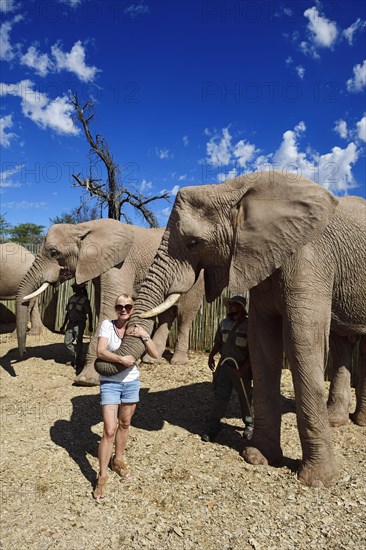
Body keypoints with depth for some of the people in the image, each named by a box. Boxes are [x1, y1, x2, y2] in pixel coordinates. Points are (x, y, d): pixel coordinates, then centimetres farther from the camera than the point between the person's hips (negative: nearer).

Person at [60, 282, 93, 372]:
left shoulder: (84, 299, -6)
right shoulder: (71, 298, 11)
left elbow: (89, 313, -6)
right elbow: (68, 313, 17)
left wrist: (90, 325, -10)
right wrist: (64, 325, 18)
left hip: (79, 324, -6)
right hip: (71, 323, 6)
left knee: (78, 343, -5)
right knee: (67, 341, 8)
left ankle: (78, 364, 4)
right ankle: (74, 358, 29)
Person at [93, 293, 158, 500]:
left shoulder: (137, 328, -2)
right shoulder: (108, 325, -10)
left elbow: (156, 354, -8)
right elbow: (100, 352, -20)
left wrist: (144, 335, -20)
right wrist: (121, 359, -31)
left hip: (132, 382, 4)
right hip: (110, 383, -3)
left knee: (125, 424, 19)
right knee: (110, 430, -7)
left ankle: (118, 459, 41)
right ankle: (102, 477, 9)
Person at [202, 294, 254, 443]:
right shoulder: (224, 323, 3)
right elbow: (218, 342, 12)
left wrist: (245, 367, -19)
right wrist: (211, 355, -2)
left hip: (241, 369, -3)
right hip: (224, 366, 4)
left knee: (245, 398, 13)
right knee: (219, 398, 4)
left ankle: (249, 425, 35)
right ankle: (213, 427, 15)